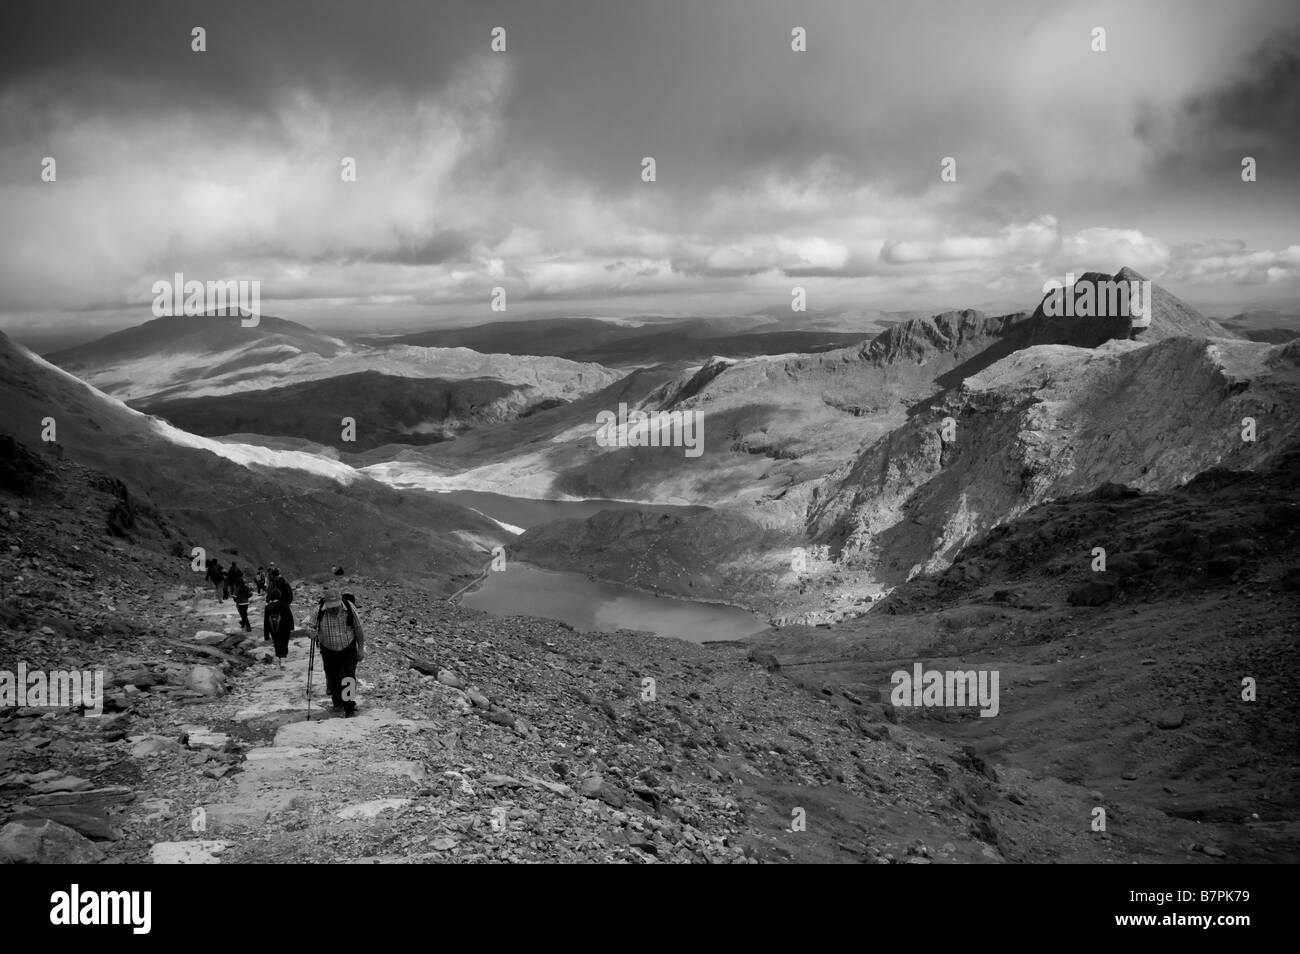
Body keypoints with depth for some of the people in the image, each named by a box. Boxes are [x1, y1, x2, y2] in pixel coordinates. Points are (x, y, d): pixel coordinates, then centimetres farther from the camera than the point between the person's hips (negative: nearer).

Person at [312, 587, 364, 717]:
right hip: (329, 651, 2)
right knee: (333, 678, 11)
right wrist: (314, 634, -18)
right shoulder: (319, 611, -15)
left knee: (349, 677, -10)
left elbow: (358, 629, -7)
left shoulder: (349, 608, -18)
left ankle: (350, 707, -3)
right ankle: (337, 702, 36)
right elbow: (316, 628, 5)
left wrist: (361, 649, -4)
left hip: (348, 649, -2)